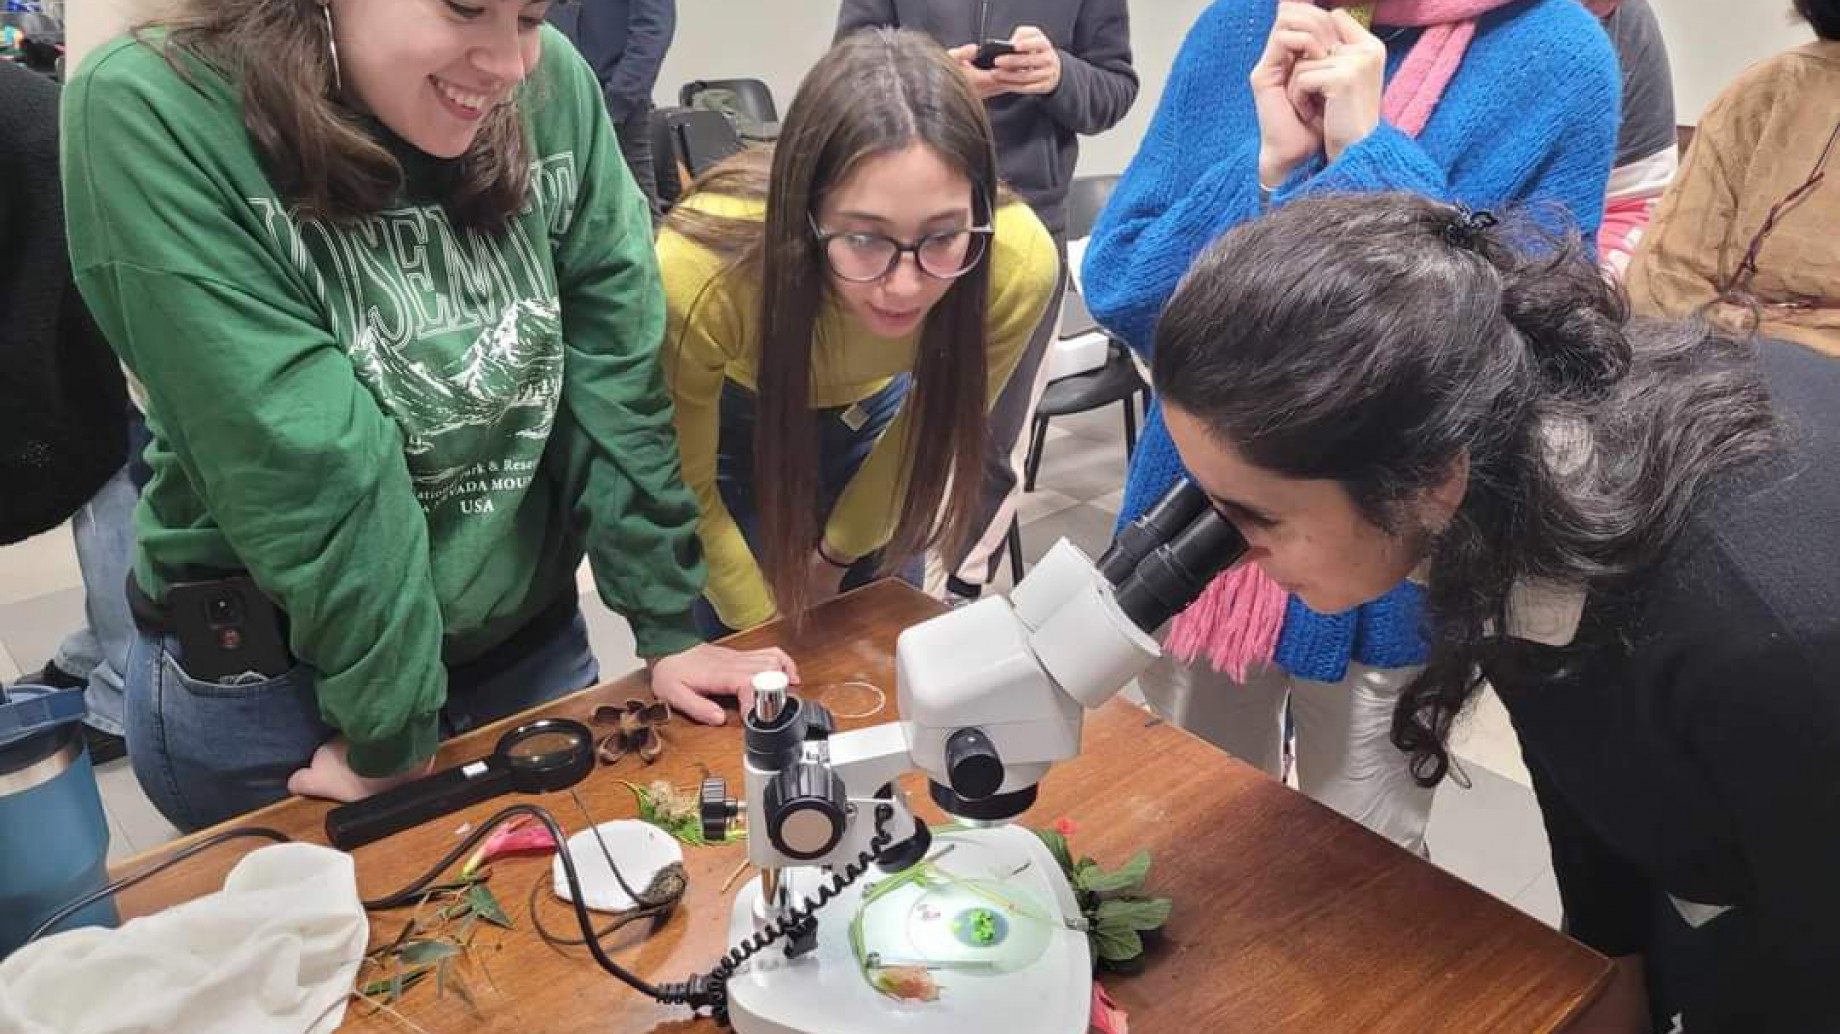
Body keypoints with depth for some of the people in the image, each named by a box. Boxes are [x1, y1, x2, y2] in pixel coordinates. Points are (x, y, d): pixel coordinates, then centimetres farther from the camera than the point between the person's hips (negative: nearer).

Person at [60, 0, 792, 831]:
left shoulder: (551, 89, -9)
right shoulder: (149, 115, -20)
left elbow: (616, 375, -7)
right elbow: (303, 460, -22)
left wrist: (668, 629, -5)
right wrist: (389, 730, -19)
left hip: (530, 646, 4)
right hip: (269, 692, -4)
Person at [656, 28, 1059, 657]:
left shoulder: (1018, 262, -33)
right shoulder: (700, 274, -40)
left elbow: (938, 425, -10)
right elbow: (686, 490, -19)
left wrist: (840, 552, 0)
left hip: (867, 417, 2)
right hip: (728, 424, -2)